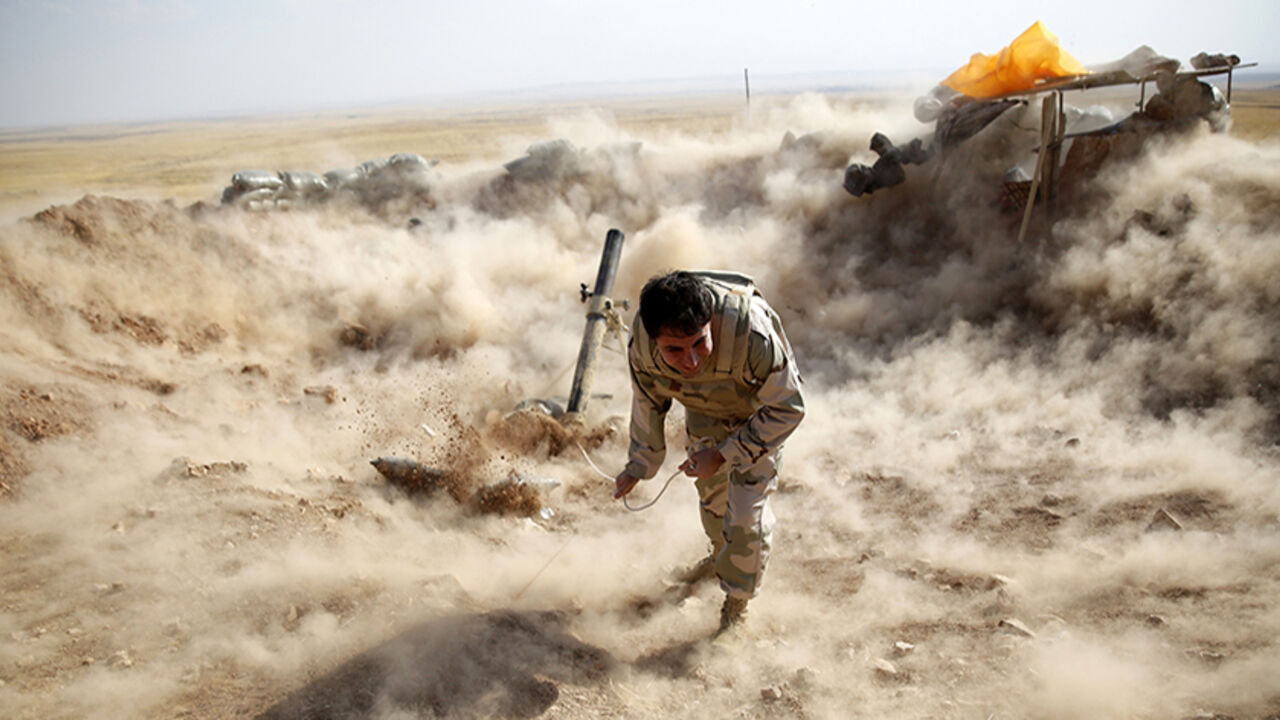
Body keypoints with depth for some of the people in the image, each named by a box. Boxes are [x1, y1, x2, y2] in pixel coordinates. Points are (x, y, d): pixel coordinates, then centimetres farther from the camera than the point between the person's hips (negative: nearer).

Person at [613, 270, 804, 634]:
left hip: (759, 414, -4)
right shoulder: (641, 343, -31)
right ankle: (722, 556, 56)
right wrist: (640, 463, 2)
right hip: (704, 413, 4)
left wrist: (724, 454, -28)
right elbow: (648, 401, -8)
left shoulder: (753, 334, -45)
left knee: (747, 515, -6)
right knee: (711, 494, 23)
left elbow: (787, 409, -29)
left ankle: (736, 603, 22)